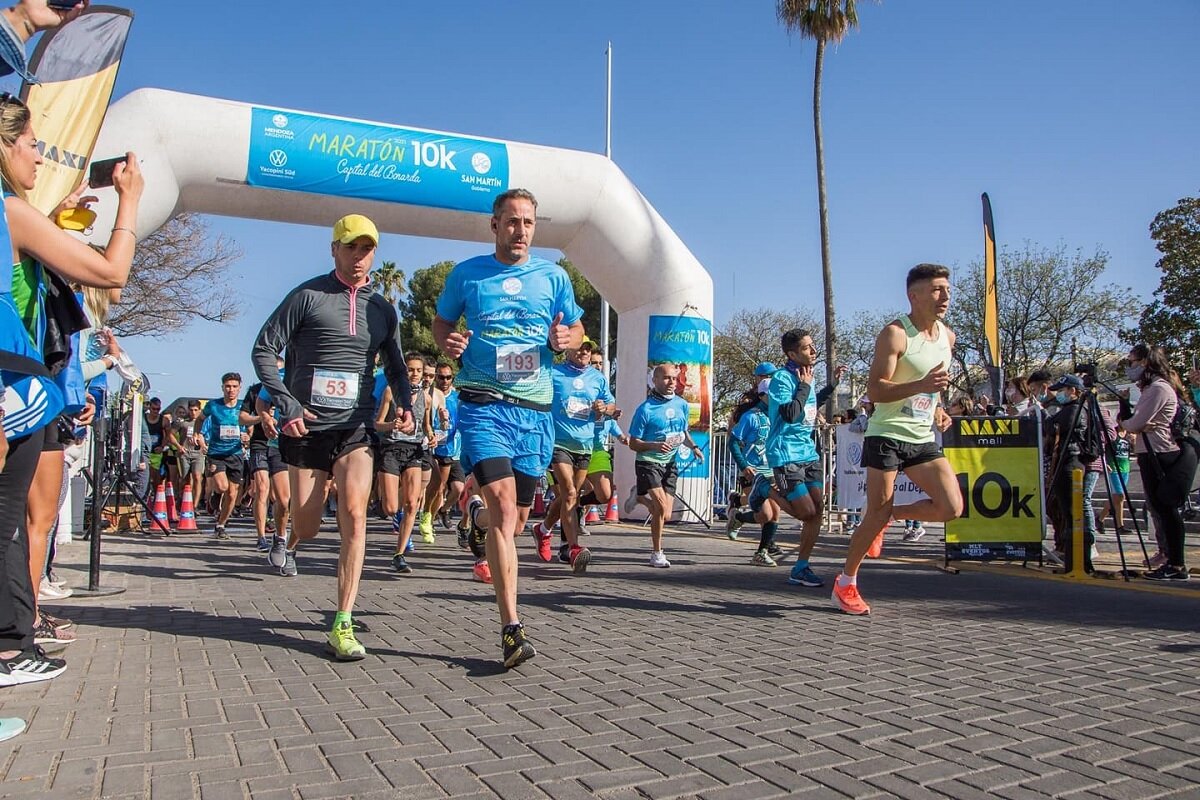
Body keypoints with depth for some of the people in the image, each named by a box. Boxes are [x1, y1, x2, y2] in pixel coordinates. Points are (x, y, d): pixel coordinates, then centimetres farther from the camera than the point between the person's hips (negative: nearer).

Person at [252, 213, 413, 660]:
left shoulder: (382, 309, 10)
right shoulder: (308, 296, -1)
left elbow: (395, 367, 19)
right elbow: (264, 349, -2)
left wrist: (404, 404, 0)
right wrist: (287, 404, -12)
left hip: (356, 426, 2)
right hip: (307, 426, -1)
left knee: (354, 514, -17)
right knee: (307, 527, 7)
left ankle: (342, 627, -11)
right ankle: (288, 544, 48)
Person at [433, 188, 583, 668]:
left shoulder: (553, 277, 10)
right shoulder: (466, 274, 6)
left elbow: (577, 329, 18)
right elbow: (440, 322, 17)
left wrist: (563, 339, -5)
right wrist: (447, 342, -6)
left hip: (534, 408, 3)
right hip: (483, 404, -3)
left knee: (517, 517, 12)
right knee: (502, 504, -18)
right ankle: (511, 628, -17)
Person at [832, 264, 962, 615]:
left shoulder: (948, 336, 10)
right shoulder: (894, 334, -13)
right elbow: (875, 390, -20)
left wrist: (937, 409, 10)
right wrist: (921, 385, -33)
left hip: (923, 438, 6)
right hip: (887, 434, -6)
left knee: (952, 507, -8)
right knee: (878, 512, -3)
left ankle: (888, 515, 19)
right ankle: (845, 583, 15)